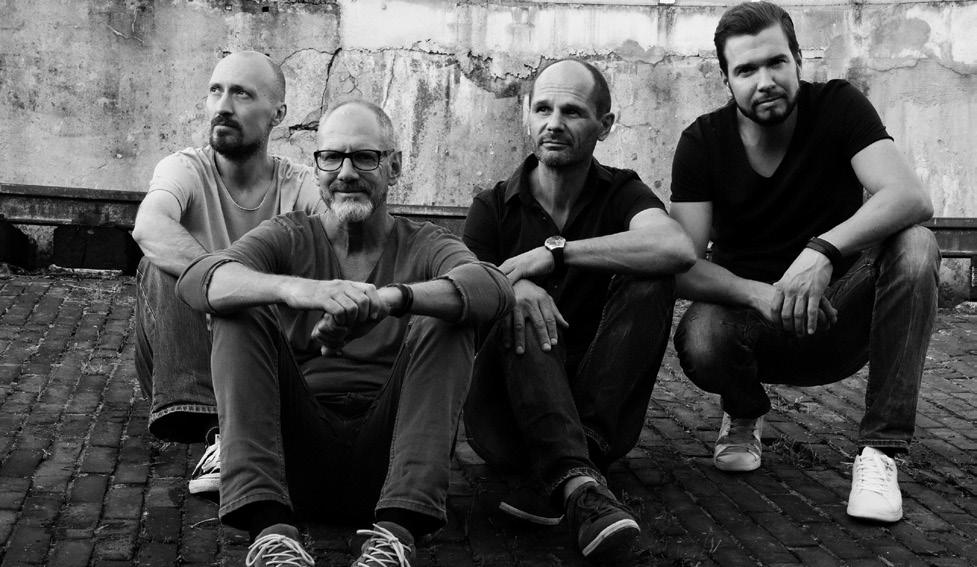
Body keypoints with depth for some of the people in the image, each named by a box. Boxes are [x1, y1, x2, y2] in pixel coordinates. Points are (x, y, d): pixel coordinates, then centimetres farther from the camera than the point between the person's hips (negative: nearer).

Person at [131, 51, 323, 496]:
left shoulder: (300, 187, -2)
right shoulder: (185, 169, -8)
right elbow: (149, 228, -33)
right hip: (186, 361, -1)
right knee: (160, 265, -26)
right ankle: (219, 429, -36)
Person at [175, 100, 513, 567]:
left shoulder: (424, 245, 10)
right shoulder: (289, 238, 12)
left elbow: (492, 288, -16)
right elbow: (196, 281, -11)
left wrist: (389, 299, -36)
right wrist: (294, 289, -33)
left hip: (384, 456, -1)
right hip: (297, 448, 1)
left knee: (443, 324, -18)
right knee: (242, 312, -15)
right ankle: (269, 529, -32)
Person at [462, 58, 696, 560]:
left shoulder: (620, 193, 4)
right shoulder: (493, 207, 7)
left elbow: (678, 249, -20)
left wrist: (556, 251, -22)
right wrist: (506, 289, -30)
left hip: (600, 415, 0)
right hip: (509, 419, 0)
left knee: (649, 282, -21)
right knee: (522, 309, -27)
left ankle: (553, 478, -31)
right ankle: (577, 481, -44)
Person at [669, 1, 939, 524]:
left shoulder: (837, 107, -8)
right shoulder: (703, 142, -7)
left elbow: (911, 197, -23)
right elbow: (685, 266, -14)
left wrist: (823, 250, -40)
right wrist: (760, 295, -33)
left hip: (838, 316, 1)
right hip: (751, 318, 0)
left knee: (915, 247, -28)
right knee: (699, 340, -34)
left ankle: (880, 451, -21)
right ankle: (744, 414, 5)